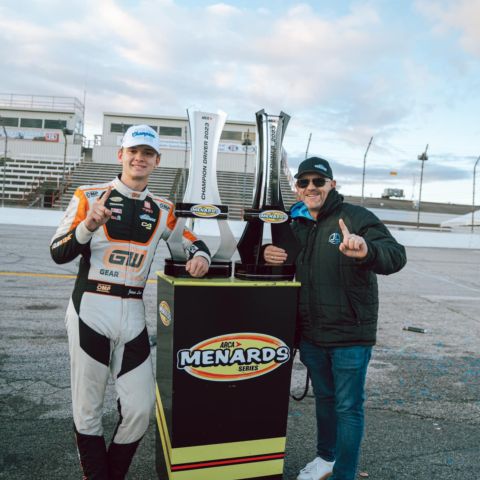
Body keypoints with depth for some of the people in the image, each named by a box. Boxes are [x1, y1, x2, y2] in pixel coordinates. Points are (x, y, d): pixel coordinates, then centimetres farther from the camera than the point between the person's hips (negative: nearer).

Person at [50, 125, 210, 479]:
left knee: (140, 409, 4)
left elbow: (195, 243, 16)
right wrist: (88, 226, -19)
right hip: (90, 309, -2)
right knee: (88, 409, 6)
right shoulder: (89, 196, 2)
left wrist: (200, 256, -7)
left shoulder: (163, 211, 11)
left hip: (133, 314, 3)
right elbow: (58, 253, -1)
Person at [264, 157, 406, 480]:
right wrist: (269, 255, -4)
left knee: (348, 407, 6)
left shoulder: (356, 217, -12)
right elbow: (286, 265, 21)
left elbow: (396, 255, -25)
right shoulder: (297, 225, 7)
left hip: (349, 335, -6)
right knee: (323, 397, 23)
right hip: (310, 333, 6)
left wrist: (367, 250, -47)